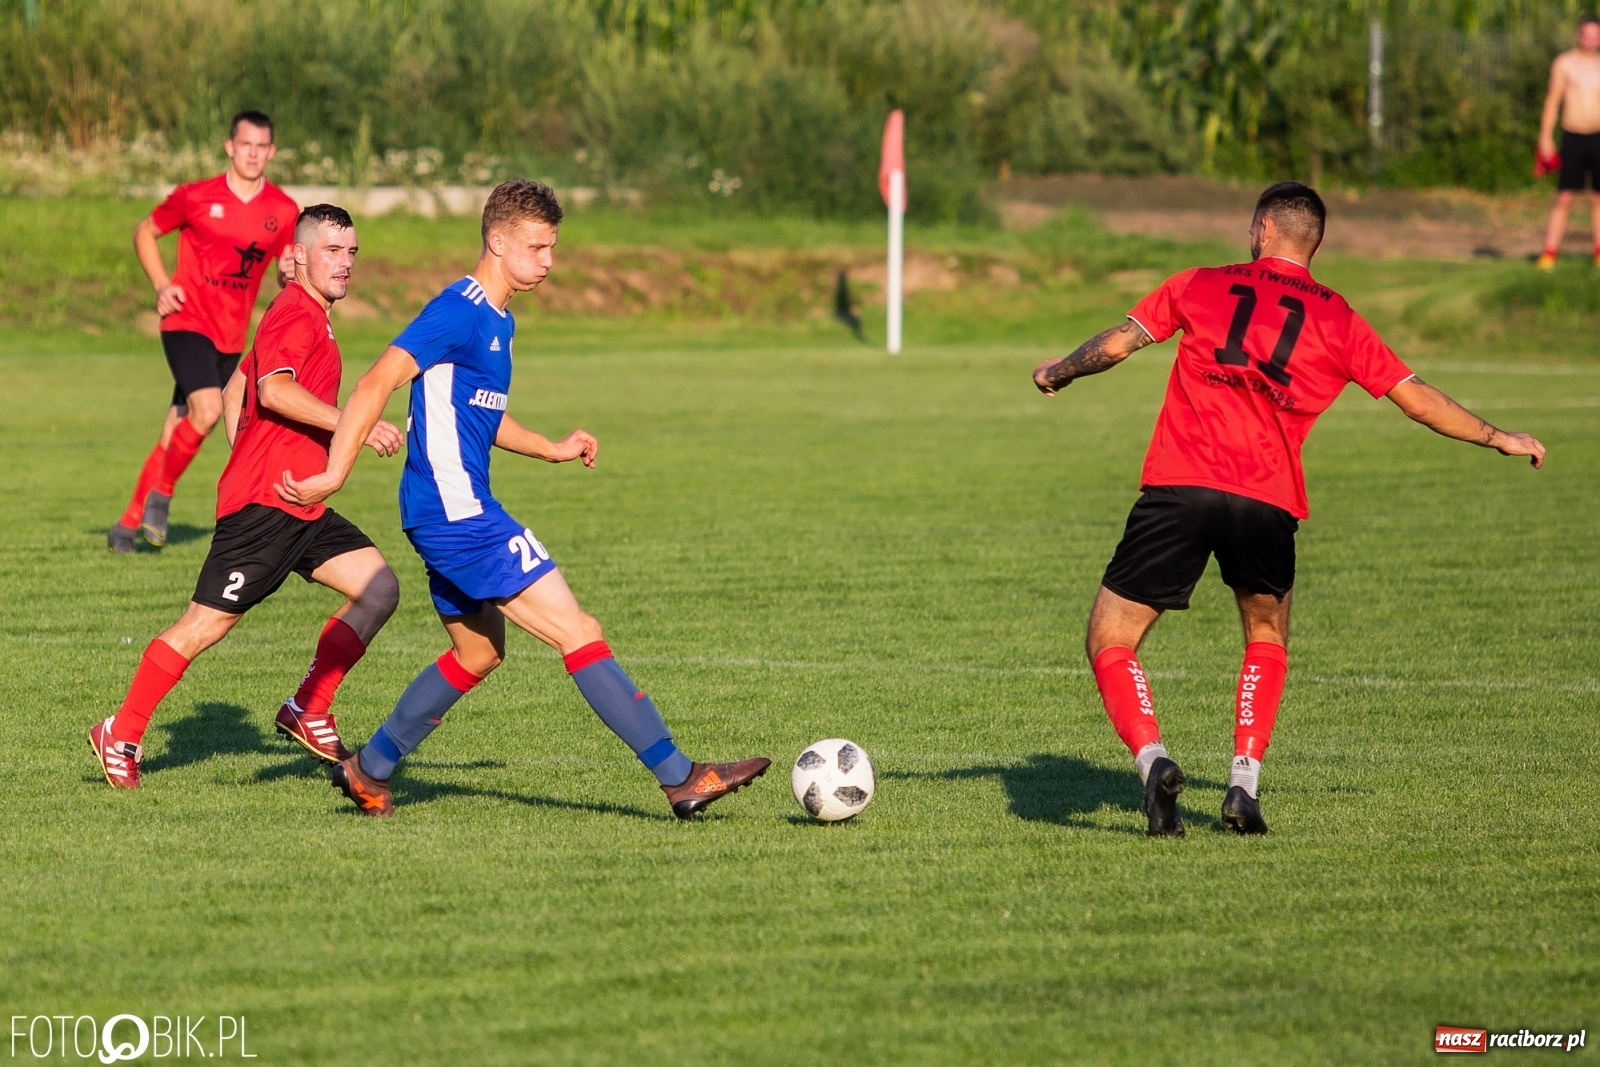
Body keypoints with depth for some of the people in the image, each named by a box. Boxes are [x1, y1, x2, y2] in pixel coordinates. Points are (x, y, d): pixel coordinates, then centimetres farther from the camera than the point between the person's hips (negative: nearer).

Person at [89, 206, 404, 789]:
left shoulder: (310, 318, 20)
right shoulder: (294, 313, -12)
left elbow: (235, 389, 29)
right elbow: (274, 390, -30)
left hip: (302, 507, 10)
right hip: (264, 504, -10)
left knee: (379, 589, -1)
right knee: (206, 625, -5)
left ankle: (308, 711, 4)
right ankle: (121, 734, 6)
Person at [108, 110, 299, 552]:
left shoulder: (283, 211, 2)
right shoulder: (196, 197, -6)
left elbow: (288, 270, 14)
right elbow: (145, 233, 8)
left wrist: (289, 274, -11)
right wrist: (162, 285, -6)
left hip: (231, 336, 4)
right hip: (187, 321, -4)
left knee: (178, 433, 6)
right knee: (207, 409, -25)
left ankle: (130, 523, 19)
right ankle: (160, 495, -3)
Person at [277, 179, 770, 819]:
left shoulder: (497, 321, 15)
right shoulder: (460, 312, -15)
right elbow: (376, 385, -21)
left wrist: (551, 449, 19)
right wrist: (334, 475, -26)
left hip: (454, 514, 11)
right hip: (457, 513, -11)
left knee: (478, 653, 23)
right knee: (578, 633, -10)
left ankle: (369, 770, 29)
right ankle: (680, 777, -10)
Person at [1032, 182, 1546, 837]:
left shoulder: (1199, 286, 14)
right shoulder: (1337, 320, 15)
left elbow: (1114, 345, 12)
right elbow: (1418, 399, 18)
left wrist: (1057, 373, 32)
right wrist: (1500, 439, 30)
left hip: (1178, 488, -1)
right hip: (1267, 501, 1)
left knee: (1109, 643, 7)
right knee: (1267, 636, 27)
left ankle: (1152, 759, -19)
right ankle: (1244, 786, 11)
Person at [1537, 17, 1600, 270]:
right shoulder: (1564, 63, 0)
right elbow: (1552, 101, 1)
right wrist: (1546, 138, -3)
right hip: (1573, 137, -3)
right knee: (1564, 198, -7)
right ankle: (1549, 253, -6)